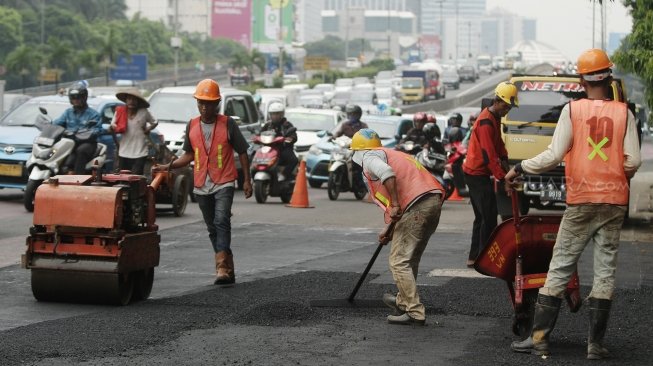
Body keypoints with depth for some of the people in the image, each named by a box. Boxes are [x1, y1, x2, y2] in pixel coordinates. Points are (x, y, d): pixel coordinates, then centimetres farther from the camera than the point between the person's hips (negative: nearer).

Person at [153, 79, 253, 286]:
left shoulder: (227, 124, -3)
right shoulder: (192, 126, 7)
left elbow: (242, 152, 2)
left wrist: (247, 180, -1)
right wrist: (168, 166, 2)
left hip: (224, 183, -5)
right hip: (201, 185, 5)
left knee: (221, 221, -21)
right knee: (212, 228, 10)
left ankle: (222, 267, -28)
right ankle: (228, 268, 21)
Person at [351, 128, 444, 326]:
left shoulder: (369, 156, 5)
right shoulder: (393, 155, 32)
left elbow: (387, 173, -20)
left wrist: (394, 205, -18)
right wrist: (390, 230, 37)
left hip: (417, 204, -9)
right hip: (434, 200, 9)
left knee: (399, 261, -4)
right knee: (411, 259, 23)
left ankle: (415, 313, -7)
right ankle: (403, 301, 35)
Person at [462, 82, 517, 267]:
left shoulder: (495, 118, 12)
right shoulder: (486, 122, -20)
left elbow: (498, 143, 19)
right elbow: (489, 154, -26)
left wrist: (504, 159, 0)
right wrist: (502, 177, -28)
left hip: (477, 174, 11)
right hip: (477, 174, -11)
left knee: (482, 217, 14)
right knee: (489, 217, -11)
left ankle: (474, 257, 19)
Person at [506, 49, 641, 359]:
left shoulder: (573, 110, -5)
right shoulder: (623, 113, 0)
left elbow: (554, 155, -8)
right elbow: (633, 161, -4)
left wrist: (519, 169, 5)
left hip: (581, 201, -1)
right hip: (615, 201, 1)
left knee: (560, 267, 4)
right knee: (605, 270, 6)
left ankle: (539, 338, 3)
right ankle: (596, 343, 5)